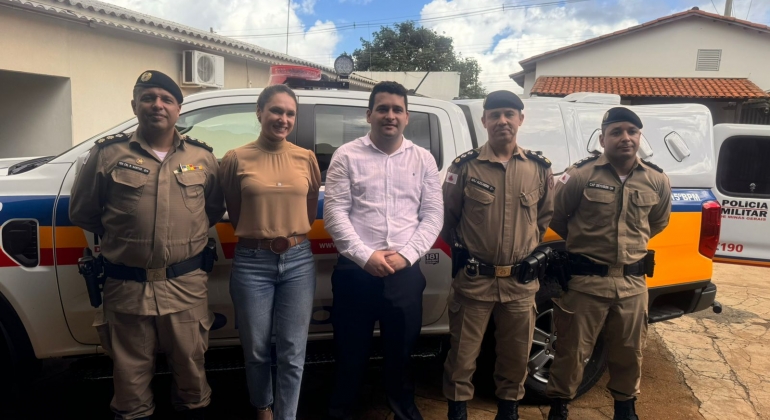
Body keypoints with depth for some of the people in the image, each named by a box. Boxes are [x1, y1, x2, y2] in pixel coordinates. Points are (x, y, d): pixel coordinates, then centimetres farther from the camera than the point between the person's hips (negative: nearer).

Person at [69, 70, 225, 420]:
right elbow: (81, 212, 9)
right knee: (131, 370, 13)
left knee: (190, 362, 14)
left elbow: (215, 209, 16)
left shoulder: (202, 157, 5)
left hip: (186, 284, 1)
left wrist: (187, 235, 7)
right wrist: (122, 238, 9)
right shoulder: (107, 154, 0)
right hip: (126, 285, -1)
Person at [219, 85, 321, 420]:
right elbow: (234, 213, 6)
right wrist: (260, 237, 7)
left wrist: (291, 237, 10)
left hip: (298, 261, 1)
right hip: (252, 263, -1)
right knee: (257, 351, 14)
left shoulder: (307, 158, 3)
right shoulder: (236, 159, -3)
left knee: (292, 354, 6)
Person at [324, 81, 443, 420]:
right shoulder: (347, 156, 1)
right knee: (350, 349, 10)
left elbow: (433, 215, 4)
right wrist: (365, 255, -14)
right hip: (355, 270, -1)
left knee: (402, 346, 16)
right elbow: (334, 213, -5)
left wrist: (406, 254, -9)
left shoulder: (423, 159, 7)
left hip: (406, 272, 2)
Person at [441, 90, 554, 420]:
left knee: (516, 353, 15)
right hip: (473, 279, -2)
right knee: (463, 352, 6)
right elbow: (447, 218, 5)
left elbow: (545, 216, 16)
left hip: (521, 282, 3)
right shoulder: (465, 166, -4)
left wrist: (532, 252, 9)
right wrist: (461, 251, 5)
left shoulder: (540, 168, 4)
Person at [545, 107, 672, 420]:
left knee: (628, 351, 18)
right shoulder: (581, 175, -10)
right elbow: (555, 217, 4)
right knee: (572, 349, 6)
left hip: (632, 283, 4)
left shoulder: (657, 181, 3)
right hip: (585, 280, -3)